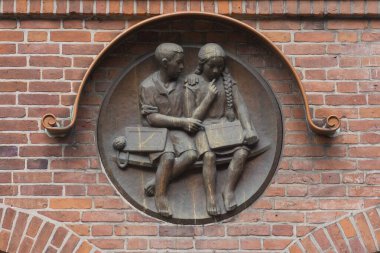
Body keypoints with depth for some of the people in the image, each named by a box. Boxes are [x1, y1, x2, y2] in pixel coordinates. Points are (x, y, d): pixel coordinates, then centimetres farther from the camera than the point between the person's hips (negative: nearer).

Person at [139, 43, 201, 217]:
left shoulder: (181, 84, 6)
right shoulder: (148, 86, -7)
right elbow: (152, 119, -12)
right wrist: (182, 122, -17)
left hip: (176, 130, 4)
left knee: (191, 154, -25)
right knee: (168, 157, -33)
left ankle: (156, 182, -17)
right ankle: (160, 194, -14)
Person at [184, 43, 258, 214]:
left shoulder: (228, 81, 6)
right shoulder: (192, 86, -1)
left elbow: (240, 106, 0)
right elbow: (191, 119, -4)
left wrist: (248, 129, -17)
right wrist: (209, 97, -13)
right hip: (204, 129, -3)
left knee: (242, 152, -27)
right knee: (209, 156, -34)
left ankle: (229, 190, -19)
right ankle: (211, 197, -29)